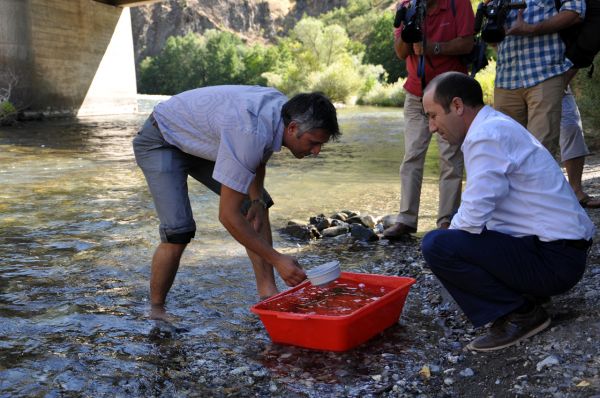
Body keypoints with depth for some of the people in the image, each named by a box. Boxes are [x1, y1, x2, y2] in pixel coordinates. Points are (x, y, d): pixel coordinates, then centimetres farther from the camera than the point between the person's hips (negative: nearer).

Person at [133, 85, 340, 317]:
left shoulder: (282, 108, -13)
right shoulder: (251, 134, -40)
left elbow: (257, 160, 8)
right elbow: (228, 215, -35)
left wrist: (257, 200, -9)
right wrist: (277, 259, -29)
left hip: (200, 140, 9)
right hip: (161, 141, -9)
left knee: (258, 206, 3)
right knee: (178, 231, -23)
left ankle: (267, 293, 4)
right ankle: (156, 310, 0)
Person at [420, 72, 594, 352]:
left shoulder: (487, 136, -19)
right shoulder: (496, 126, 13)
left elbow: (472, 219, -21)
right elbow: (479, 211, 18)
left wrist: (444, 240, -2)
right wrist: (452, 231, 9)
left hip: (553, 260, -10)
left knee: (437, 245, -19)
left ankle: (520, 313, -7)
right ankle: (525, 297, 13)